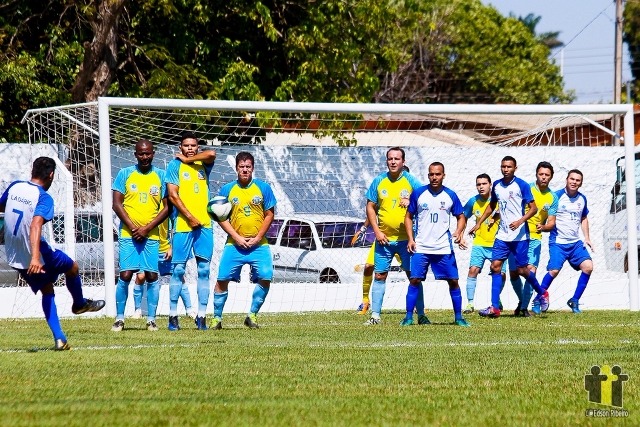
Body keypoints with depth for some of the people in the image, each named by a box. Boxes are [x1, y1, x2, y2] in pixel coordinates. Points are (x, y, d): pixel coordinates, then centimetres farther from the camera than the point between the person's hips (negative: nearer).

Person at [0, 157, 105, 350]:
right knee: (72, 267, 21)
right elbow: (36, 225, -33)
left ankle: (59, 338, 9)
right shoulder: (44, 198, -18)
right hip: (38, 256, -6)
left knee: (47, 291, 19)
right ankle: (79, 303, 44)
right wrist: (35, 258, -44)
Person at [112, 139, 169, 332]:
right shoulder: (125, 174, 4)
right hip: (128, 234, -1)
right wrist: (133, 228, -9)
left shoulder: (161, 176, 6)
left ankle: (151, 319, 6)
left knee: (152, 276, -1)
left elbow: (166, 207, 4)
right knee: (125, 275, -7)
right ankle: (119, 318, 1)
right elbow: (117, 204, 1)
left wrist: (147, 229, -7)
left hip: (151, 235, 1)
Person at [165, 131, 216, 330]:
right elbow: (173, 195, -5)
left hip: (204, 224, 3)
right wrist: (190, 217, -11)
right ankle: (173, 315, 2)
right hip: (182, 224, -3)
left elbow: (211, 154, -11)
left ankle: (201, 316, 3)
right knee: (178, 269, -2)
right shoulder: (175, 166, 3)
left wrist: (188, 159, -1)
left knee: (204, 270, 1)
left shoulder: (203, 165, 12)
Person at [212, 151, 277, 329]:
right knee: (222, 279, -5)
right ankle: (217, 318, 6)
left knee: (265, 279, -12)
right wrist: (237, 237, -8)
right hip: (234, 245, 0)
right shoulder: (227, 189, 3)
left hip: (259, 245, 0)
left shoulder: (263, 188, 2)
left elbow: (269, 215, 4)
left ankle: (252, 315, 4)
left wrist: (258, 238, -6)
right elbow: (221, 217, 3)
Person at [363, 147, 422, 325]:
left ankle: (421, 315, 6)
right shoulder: (378, 181, 4)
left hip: (406, 238, -2)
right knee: (379, 276, 4)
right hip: (384, 238, 2)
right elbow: (370, 207, 8)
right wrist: (377, 231, -2)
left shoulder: (411, 182, -2)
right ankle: (375, 315, 10)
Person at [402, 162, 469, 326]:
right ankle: (409, 317, 2)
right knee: (414, 280, -5)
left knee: (453, 281, 0)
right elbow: (409, 216, 8)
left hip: (444, 248, 1)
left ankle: (458, 317, 10)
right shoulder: (418, 194, 0)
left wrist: (458, 232, -8)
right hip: (421, 248, -1)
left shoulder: (450, 195, 2)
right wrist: (410, 238, -3)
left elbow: (461, 217, 11)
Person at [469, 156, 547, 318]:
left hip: (519, 235, -5)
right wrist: (479, 223, 19)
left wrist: (520, 221, -23)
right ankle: (494, 308, -7)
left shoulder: (521, 186, -8)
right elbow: (491, 206, 24)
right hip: (502, 235, 5)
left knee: (522, 270, 0)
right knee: (495, 266, -6)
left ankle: (542, 293, 28)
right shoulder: (496, 185, 8)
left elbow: (533, 208, -8)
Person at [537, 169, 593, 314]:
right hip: (558, 242, -5)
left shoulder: (582, 199, 9)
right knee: (554, 270, -18)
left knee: (588, 266, -11)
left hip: (575, 242, 5)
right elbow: (550, 221, -6)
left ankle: (575, 300, 2)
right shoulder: (557, 196, -7)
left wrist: (586, 238, 15)